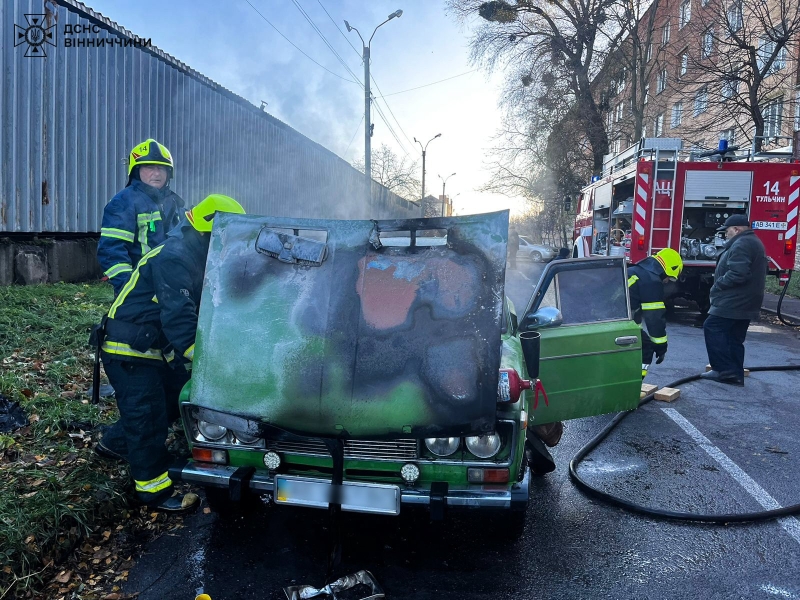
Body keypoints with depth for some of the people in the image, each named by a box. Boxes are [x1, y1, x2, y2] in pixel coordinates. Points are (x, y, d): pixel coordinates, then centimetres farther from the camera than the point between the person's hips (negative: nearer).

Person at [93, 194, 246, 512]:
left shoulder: (196, 258, 6)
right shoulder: (174, 258, -26)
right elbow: (178, 316, -36)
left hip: (156, 347, 10)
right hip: (128, 349, -10)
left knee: (176, 396, 17)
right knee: (148, 417, -5)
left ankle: (114, 443, 36)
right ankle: (155, 490, 8)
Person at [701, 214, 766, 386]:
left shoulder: (741, 244, -16)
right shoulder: (754, 242, 20)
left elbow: (737, 274, -27)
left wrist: (718, 284, -11)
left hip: (733, 302, -11)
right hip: (746, 303, 11)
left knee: (712, 328, -7)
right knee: (735, 339, 11)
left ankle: (725, 369, -9)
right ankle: (735, 375, 13)